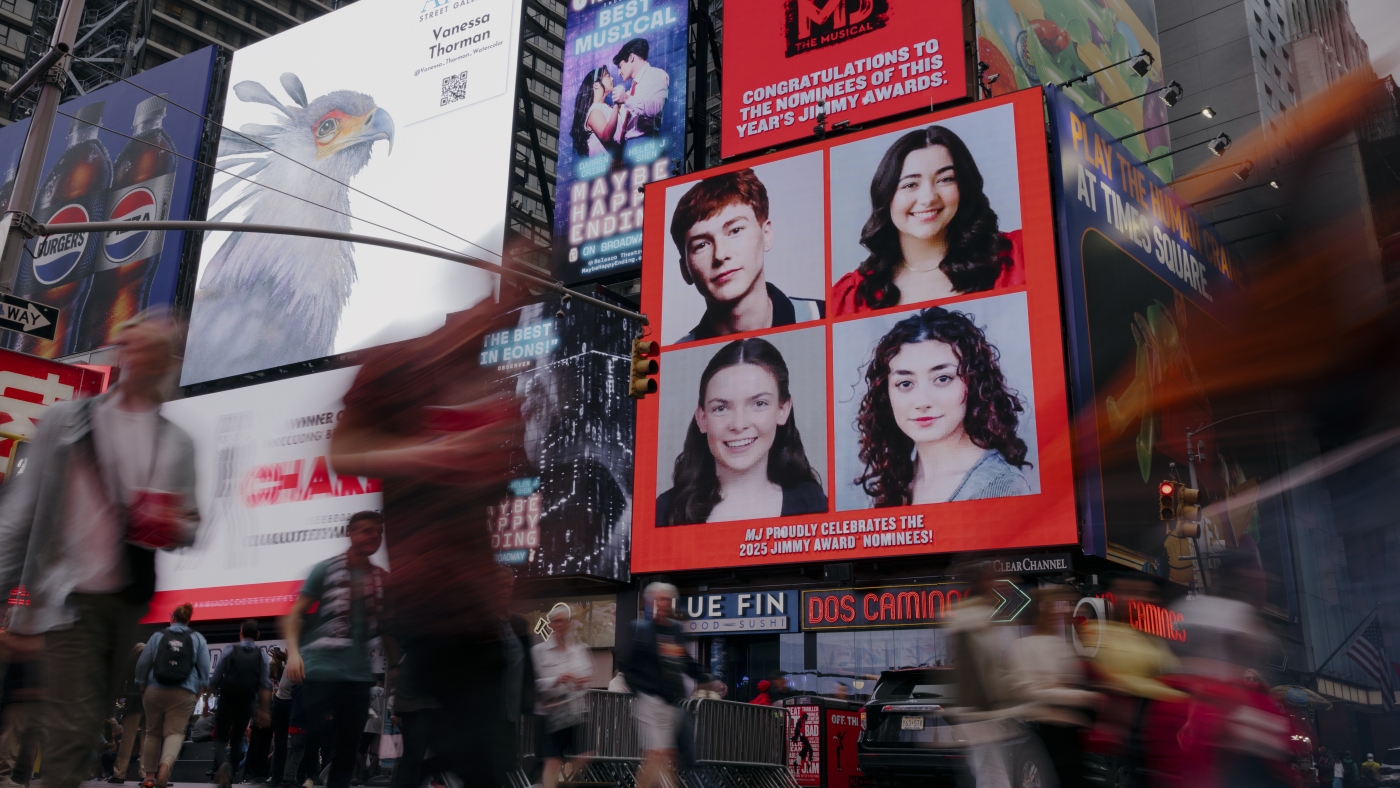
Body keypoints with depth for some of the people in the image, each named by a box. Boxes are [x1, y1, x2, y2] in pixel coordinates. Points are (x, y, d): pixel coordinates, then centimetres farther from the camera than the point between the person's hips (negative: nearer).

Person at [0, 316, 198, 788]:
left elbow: (191, 525, 13)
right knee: (74, 722, -8)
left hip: (131, 598, 3)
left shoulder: (177, 444, 9)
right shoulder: (66, 420, 2)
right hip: (71, 594, -3)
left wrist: (174, 529, -11)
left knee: (91, 719, 9)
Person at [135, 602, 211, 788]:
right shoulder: (198, 638, 7)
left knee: (153, 733, 13)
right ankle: (166, 764, -32)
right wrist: (199, 691, 9)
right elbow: (204, 668, 2)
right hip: (184, 694, -1)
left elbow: (142, 664, 7)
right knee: (175, 731, -3)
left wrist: (143, 688, 17)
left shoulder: (157, 636, 7)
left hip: (155, 691, 1)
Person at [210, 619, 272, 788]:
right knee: (237, 739, 19)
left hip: (226, 702, -2)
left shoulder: (230, 651, -3)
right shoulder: (261, 655, -1)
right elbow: (265, 685, -6)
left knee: (220, 738, 8)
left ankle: (223, 764, -22)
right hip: (246, 704, 2)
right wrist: (264, 711, -2)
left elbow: (215, 680, -3)